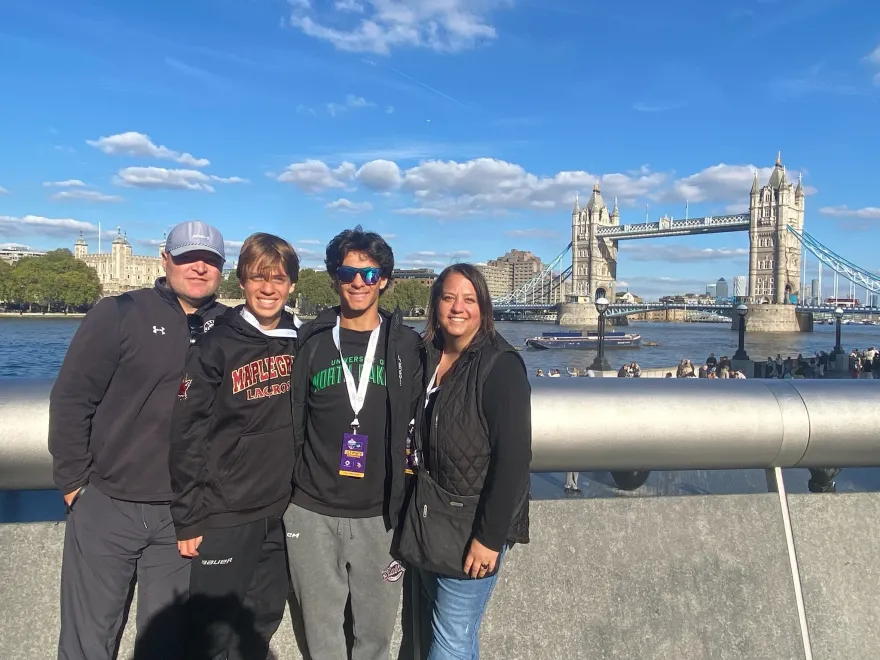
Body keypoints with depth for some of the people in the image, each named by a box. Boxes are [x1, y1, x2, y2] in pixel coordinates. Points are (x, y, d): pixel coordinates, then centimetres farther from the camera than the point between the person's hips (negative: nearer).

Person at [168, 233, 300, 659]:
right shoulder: (215, 347, -10)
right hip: (222, 515, -4)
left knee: (263, 624, 19)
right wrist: (188, 517, -10)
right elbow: (186, 438, -10)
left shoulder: (300, 344, 3)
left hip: (280, 513, 5)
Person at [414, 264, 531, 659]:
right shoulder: (427, 358, 3)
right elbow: (419, 441, 10)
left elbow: (514, 457, -19)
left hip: (474, 524, -6)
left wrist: (490, 536, -19)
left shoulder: (501, 366, -16)